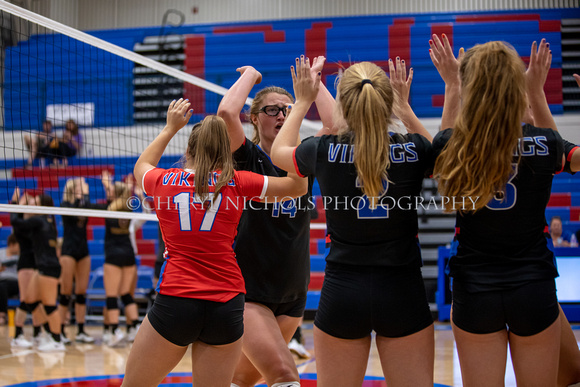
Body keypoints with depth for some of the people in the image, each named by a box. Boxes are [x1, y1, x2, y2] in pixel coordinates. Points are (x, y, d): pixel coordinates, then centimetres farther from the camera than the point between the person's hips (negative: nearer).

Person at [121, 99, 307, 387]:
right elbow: (298, 186, 13)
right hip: (226, 305, 1)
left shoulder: (164, 182, 7)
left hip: (175, 301, 0)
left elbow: (142, 166, 32)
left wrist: (170, 128, 40)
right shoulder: (236, 183, 3)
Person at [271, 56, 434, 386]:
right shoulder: (412, 150, -7)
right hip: (402, 292, 0)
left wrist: (303, 102, 27)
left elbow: (279, 152, 16)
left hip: (342, 292, 0)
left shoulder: (324, 151, -9)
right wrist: (405, 106, 24)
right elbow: (437, 152, 20)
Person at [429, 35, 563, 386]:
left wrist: (451, 86, 22)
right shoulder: (543, 144, -12)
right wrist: (538, 92, 19)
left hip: (474, 291, 1)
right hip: (534, 289, 0)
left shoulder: (452, 149, -11)